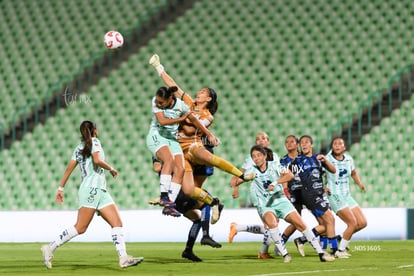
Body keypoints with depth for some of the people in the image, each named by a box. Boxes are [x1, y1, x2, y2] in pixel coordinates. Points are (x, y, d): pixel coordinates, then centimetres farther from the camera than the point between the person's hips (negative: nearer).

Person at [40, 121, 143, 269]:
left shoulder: (79, 147, 20)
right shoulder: (94, 142, 0)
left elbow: (69, 168, 15)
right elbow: (97, 160, -17)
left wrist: (61, 188, 15)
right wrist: (111, 169, -2)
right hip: (92, 187, -9)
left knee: (117, 223, -1)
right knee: (80, 227, -12)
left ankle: (123, 258, -12)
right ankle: (50, 248, -8)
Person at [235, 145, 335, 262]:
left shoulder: (274, 165, -5)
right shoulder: (252, 170, -2)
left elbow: (290, 175, -19)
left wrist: (275, 183, -31)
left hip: (280, 201, 1)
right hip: (264, 205, -1)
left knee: (300, 224, -6)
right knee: (271, 222, -32)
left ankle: (321, 253, 3)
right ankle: (284, 254, -22)